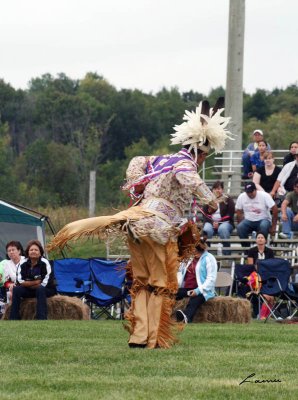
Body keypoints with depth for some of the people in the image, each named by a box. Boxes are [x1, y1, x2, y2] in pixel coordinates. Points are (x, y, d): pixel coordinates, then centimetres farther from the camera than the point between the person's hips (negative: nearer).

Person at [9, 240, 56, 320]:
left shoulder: (44, 263, -17)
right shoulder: (23, 264, -5)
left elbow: (43, 284, -20)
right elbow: (20, 282, -12)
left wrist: (28, 284, -14)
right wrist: (36, 282, -18)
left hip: (47, 290, -4)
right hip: (30, 291, 4)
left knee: (40, 289, -37)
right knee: (16, 289, -20)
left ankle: (42, 318, -41)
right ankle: (13, 318, -19)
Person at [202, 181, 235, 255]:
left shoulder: (228, 200, 8)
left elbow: (230, 215, -1)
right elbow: (205, 215, 8)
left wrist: (219, 222, -14)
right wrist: (212, 222, -11)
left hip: (225, 222, -2)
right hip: (211, 222, 2)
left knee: (223, 228, -37)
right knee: (206, 229, -33)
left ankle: (227, 253, -33)